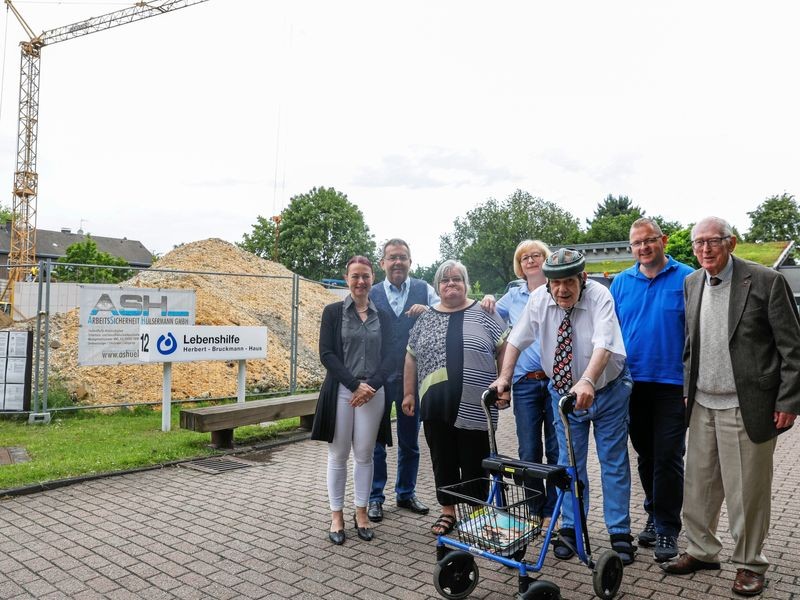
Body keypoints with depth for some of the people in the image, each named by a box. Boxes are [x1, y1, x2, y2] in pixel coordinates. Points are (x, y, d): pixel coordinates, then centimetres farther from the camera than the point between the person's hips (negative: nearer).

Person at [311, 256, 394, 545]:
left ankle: (361, 512, 24)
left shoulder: (382, 315, 8)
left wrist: (372, 386, -11)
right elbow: (327, 354, -6)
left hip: (373, 392, 2)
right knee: (338, 455, 6)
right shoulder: (333, 312, 1)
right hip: (340, 391, -2)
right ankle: (336, 515, 19)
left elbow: (387, 356, 5)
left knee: (364, 455, 8)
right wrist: (356, 384, -14)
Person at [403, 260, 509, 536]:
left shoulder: (484, 313, 1)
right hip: (436, 406, 3)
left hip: (473, 406, -3)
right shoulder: (425, 318, 10)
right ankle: (448, 511, 28)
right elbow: (412, 357, 13)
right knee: (443, 461, 12)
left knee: (473, 463, 5)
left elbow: (504, 350, 0)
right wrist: (409, 393, 9)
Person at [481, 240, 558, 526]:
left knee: (556, 449, 6)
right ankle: (534, 511, 22)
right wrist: (487, 302, 6)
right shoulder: (512, 297, 13)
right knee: (529, 452, 7)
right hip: (525, 383, 2)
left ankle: (553, 511, 20)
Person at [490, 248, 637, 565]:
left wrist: (587, 382, -53)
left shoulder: (599, 296, -24)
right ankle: (570, 529, 24)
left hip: (607, 391, -2)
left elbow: (603, 345, -37)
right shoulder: (538, 299, -13)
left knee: (614, 462, 7)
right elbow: (516, 340, -5)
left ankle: (620, 534, 20)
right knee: (569, 462, 10)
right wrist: (504, 377, -15)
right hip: (563, 391, 3)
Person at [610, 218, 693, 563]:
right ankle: (655, 516, 31)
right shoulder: (621, 282, 7)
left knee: (668, 458, 0)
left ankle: (667, 530, 13)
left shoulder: (686, 278, -2)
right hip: (632, 383, 4)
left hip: (673, 383, -3)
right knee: (646, 456, 15)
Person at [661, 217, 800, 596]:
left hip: (747, 406, -5)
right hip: (702, 406, 5)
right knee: (699, 484, 13)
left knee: (746, 490, 6)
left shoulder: (766, 281, -9)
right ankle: (701, 551, 31)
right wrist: (688, 390, 13)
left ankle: (749, 563, 26)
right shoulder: (691, 283, 7)